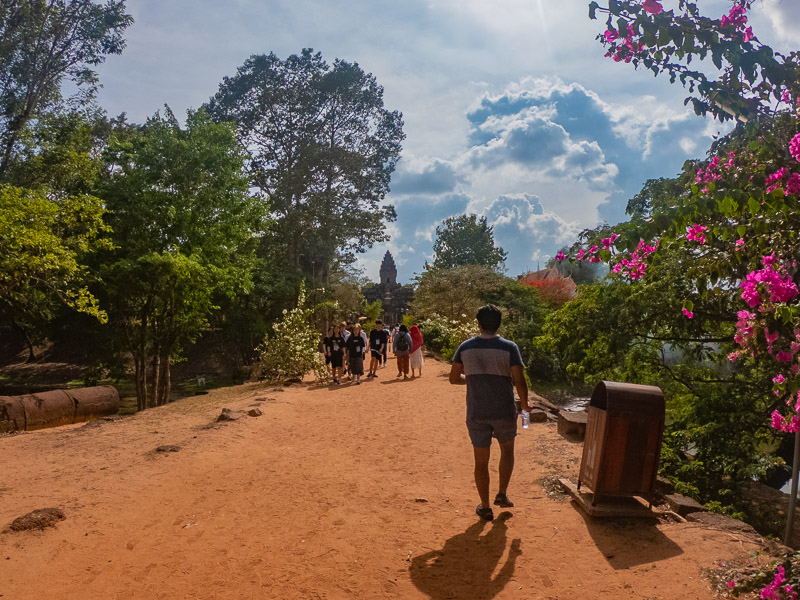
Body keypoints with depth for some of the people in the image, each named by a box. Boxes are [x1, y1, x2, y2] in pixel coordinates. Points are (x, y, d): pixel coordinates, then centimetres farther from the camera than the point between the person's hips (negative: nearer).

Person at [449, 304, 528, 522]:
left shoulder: (466, 347, -1)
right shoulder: (509, 348, -10)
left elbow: (454, 378, 5)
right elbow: (520, 382, -11)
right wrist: (525, 404, 6)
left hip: (476, 414, 1)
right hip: (504, 412, -1)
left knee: (481, 461, 11)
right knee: (507, 450, 25)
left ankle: (485, 507, 20)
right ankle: (502, 494, 22)